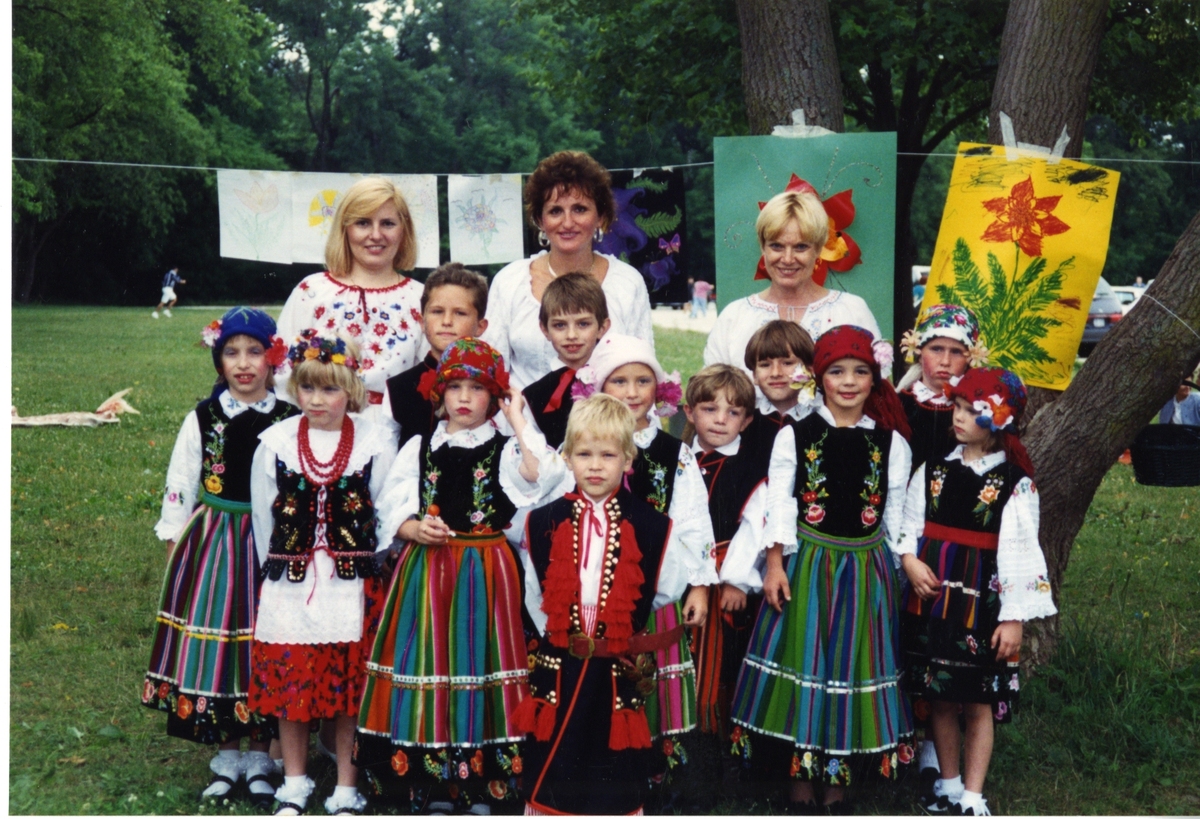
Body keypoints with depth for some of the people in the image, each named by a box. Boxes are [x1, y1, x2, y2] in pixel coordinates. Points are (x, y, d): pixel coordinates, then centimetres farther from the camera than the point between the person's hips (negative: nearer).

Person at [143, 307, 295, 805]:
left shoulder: (290, 422, -2)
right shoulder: (203, 419, 1)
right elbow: (179, 488, 4)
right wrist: (174, 546, 2)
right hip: (213, 544, 1)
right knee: (216, 642, 3)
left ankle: (259, 759, 17)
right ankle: (227, 758, 17)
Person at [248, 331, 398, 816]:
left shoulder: (376, 442, -5)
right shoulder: (276, 442, 0)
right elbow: (264, 517, 8)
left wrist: (366, 571, 1)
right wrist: (281, 570, 11)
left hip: (354, 585, -2)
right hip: (289, 586, 2)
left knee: (350, 685, 4)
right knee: (287, 682, 8)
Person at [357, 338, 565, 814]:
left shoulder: (504, 450, 3)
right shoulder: (419, 449, 10)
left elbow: (542, 476, -19)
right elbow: (392, 512, 6)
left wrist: (518, 422, -15)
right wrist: (415, 530, -14)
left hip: (485, 572, -2)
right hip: (426, 571, 2)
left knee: (479, 660, 0)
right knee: (428, 661, 2)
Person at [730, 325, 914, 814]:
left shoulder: (891, 442, 3)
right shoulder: (795, 436, -2)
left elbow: (897, 515, 6)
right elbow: (778, 505, -5)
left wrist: (900, 571, 4)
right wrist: (775, 565, -11)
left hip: (867, 571, 2)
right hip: (806, 566, -2)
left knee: (854, 665, 7)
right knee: (803, 661, 3)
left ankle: (837, 781, 21)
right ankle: (798, 779, 16)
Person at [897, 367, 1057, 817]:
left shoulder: (1014, 485, -7)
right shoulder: (934, 471, 3)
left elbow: (1020, 553, -8)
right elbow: (909, 525, 8)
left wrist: (1013, 617, -11)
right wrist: (909, 559, -12)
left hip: (981, 607, -3)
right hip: (931, 602, 4)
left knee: (978, 704, 4)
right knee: (941, 700, 13)